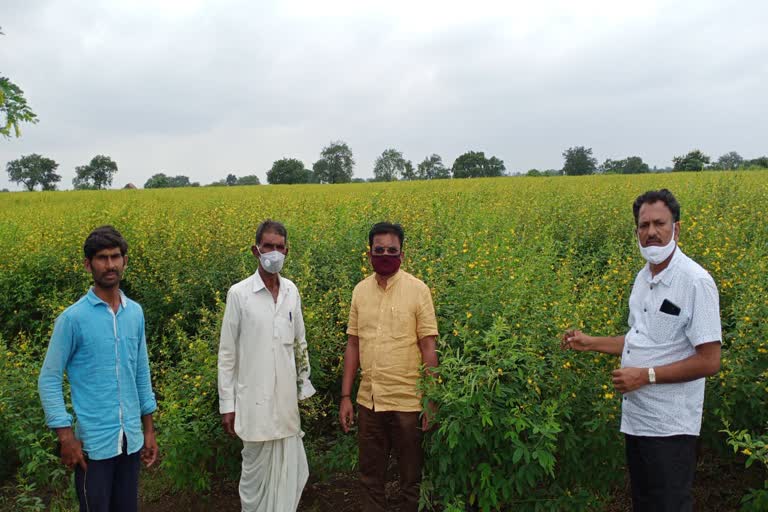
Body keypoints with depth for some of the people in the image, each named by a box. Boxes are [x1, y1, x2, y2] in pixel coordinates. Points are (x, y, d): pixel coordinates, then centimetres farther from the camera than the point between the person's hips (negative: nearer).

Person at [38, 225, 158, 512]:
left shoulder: (135, 313, 4)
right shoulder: (73, 318, -11)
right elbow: (48, 380, -7)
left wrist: (149, 430, 12)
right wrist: (66, 436, -13)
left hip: (131, 439, 5)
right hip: (94, 441, -5)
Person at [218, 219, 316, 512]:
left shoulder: (292, 292, 5)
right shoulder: (239, 294, -8)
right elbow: (227, 353, -5)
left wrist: (304, 387, 14)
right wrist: (227, 405, -5)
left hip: (286, 400, 4)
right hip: (255, 402, -4)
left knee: (291, 471, 6)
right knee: (256, 472, 7)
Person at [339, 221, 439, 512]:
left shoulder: (418, 290, -7)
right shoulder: (360, 291, 4)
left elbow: (428, 349, -6)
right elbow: (353, 346, 9)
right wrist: (345, 396, 6)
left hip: (407, 402, -3)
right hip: (368, 401, 4)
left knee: (412, 478, 10)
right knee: (370, 477, 15)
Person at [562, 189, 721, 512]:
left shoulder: (696, 282, -18)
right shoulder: (643, 278, 8)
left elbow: (709, 361, -20)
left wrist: (647, 375, -22)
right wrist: (591, 343, 10)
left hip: (670, 425, -8)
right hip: (635, 418, 8)